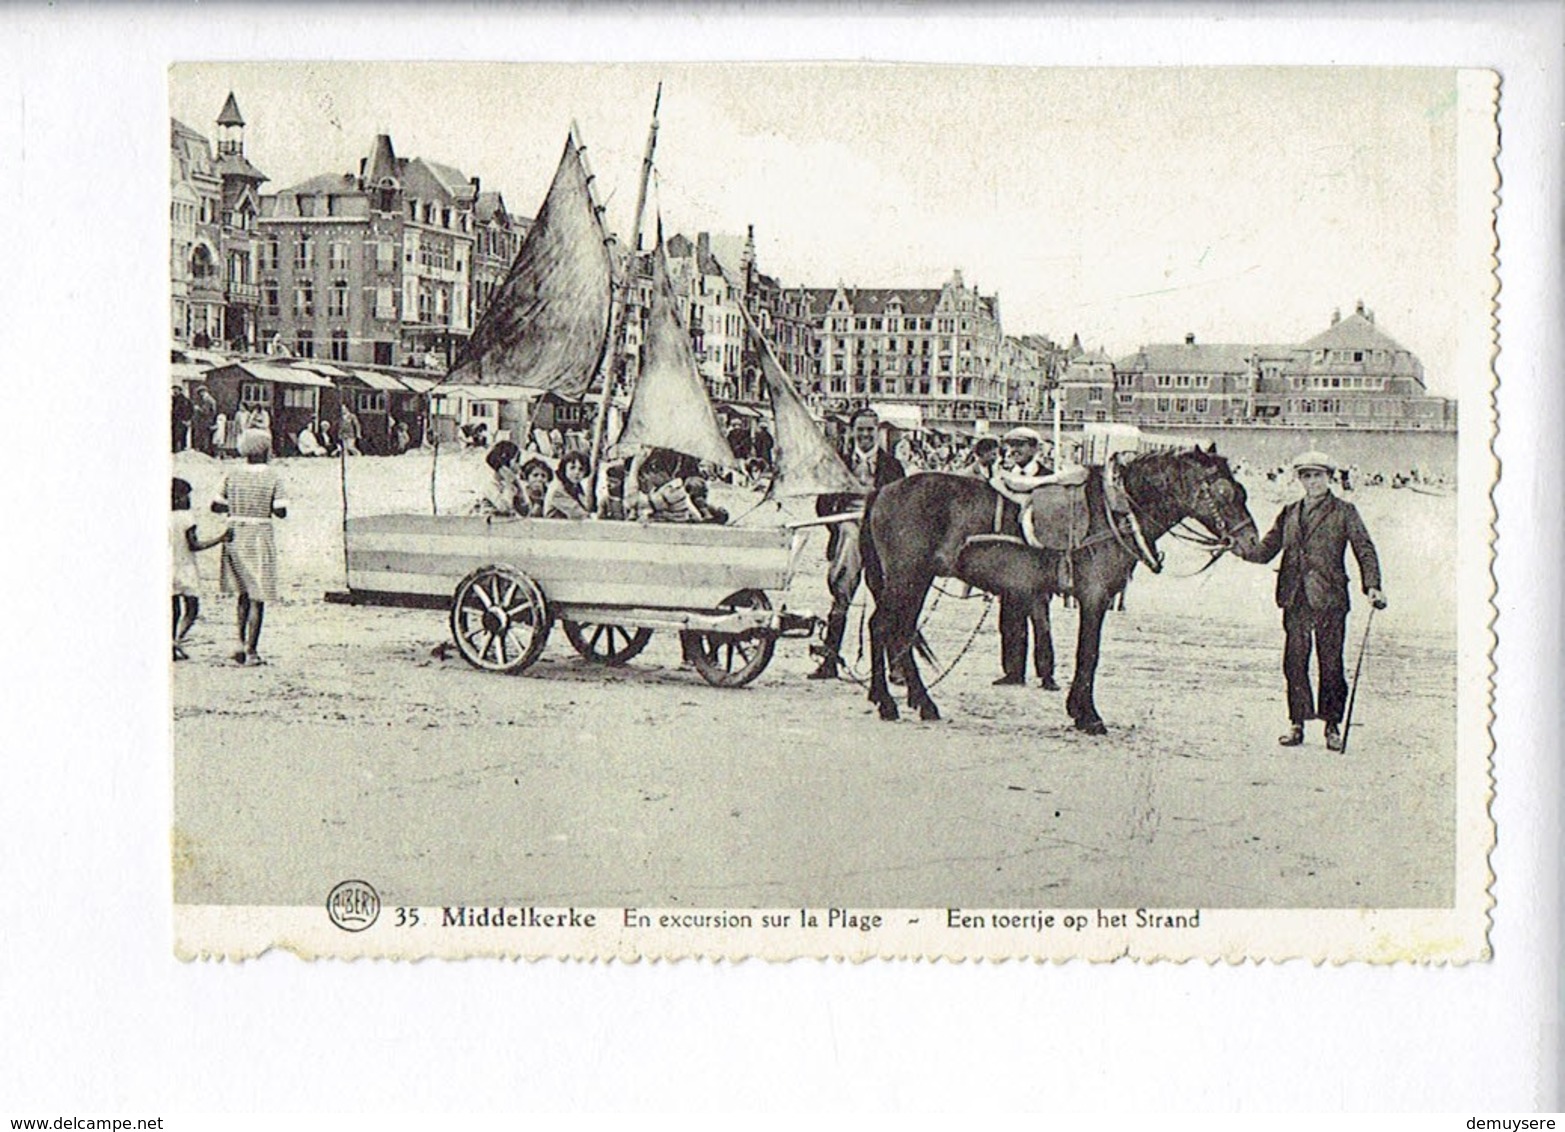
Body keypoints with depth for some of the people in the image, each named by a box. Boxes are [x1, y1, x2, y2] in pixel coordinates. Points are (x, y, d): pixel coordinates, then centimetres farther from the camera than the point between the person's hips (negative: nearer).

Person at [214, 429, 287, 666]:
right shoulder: (272, 479, -9)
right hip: (259, 537, -4)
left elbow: (216, 506, 3)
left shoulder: (232, 476, 2)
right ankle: (251, 651, 1)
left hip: (235, 537, 4)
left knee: (244, 594, 20)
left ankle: (241, 644, 14)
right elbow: (281, 512, -11)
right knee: (257, 598, 1)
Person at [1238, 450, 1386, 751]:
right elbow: (1266, 550, 12)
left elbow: (1364, 550, 0)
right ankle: (1297, 722, 15)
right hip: (1295, 599, 3)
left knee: (1330, 663, 1)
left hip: (1329, 598, -3)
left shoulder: (1344, 512, 4)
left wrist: (1372, 586, -13)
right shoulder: (1289, 513, 14)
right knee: (1294, 662, 4)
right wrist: (1237, 547, -7)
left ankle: (1332, 724, 12)